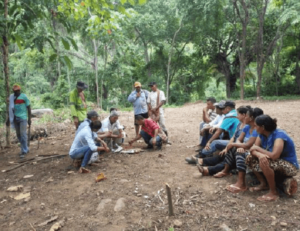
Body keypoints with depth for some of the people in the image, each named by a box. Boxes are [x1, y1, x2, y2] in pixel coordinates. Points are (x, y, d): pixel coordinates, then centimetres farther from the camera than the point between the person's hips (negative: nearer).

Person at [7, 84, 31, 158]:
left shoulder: (24, 96, -6)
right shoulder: (11, 97, 8)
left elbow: (29, 108, -4)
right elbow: (11, 109, 15)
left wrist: (29, 118, -9)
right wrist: (9, 119, 14)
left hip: (23, 118, -5)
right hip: (15, 118, 6)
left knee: (23, 134, -8)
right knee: (18, 135, 9)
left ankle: (24, 151, -1)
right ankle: (26, 149, 23)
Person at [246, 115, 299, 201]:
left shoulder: (279, 135, -25)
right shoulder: (262, 135, -3)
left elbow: (274, 155, -37)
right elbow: (252, 150, -7)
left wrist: (258, 148, -24)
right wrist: (259, 155, -30)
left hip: (290, 167, -8)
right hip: (276, 163, 8)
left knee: (264, 162, -34)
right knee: (250, 159, -1)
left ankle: (273, 193, -17)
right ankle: (264, 184, 4)